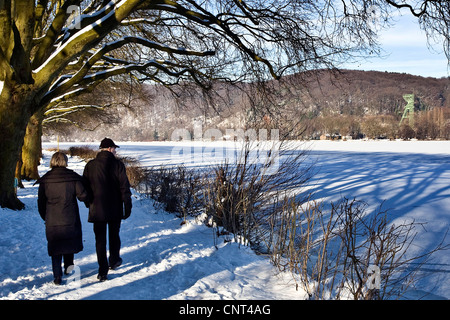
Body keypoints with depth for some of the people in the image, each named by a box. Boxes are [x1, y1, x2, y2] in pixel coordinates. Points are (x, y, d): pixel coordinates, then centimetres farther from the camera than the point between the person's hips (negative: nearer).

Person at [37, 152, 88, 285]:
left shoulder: (45, 180, 0)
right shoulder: (73, 177, -6)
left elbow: (41, 202, 6)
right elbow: (83, 196, -8)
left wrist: (45, 217, 18)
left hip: (52, 222, 1)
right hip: (70, 220, -1)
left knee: (55, 249, 8)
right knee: (70, 242, 21)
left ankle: (57, 277, 6)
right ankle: (69, 266, 21)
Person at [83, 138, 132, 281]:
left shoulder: (90, 165, 0)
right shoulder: (117, 164, -8)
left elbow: (85, 187, 5)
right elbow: (124, 187, -9)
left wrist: (90, 204, 17)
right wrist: (127, 207, -3)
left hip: (97, 209, 1)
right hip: (115, 209, -1)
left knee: (100, 239, 5)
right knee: (114, 235, 19)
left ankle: (103, 272, 4)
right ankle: (114, 261, 36)